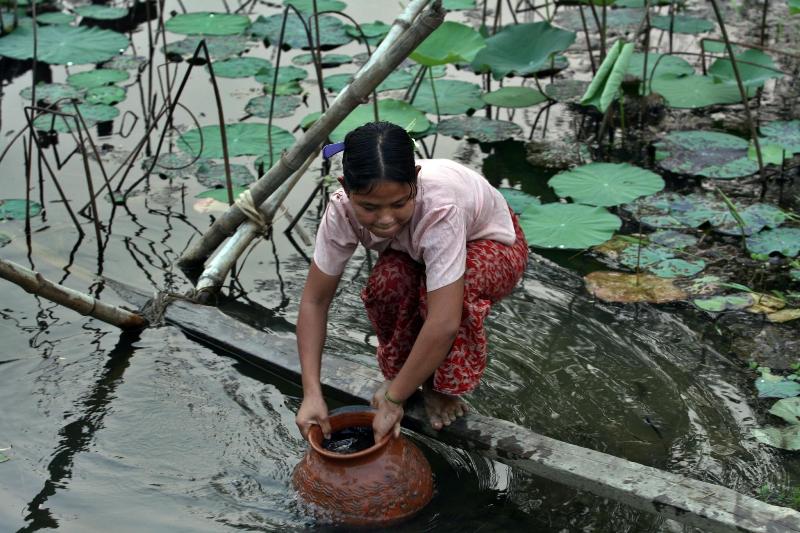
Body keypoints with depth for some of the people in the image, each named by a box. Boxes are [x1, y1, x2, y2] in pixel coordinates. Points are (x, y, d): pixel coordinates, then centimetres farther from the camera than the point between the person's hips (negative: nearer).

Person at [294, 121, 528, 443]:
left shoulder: (439, 205, -43)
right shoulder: (342, 210, -29)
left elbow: (445, 323, -45)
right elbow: (314, 300, -21)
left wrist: (393, 399, -37)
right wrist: (312, 393, -29)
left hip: (491, 248, -3)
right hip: (418, 252, 4)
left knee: (443, 291, -36)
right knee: (389, 281, -30)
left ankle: (442, 386, -7)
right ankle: (401, 369, -1)